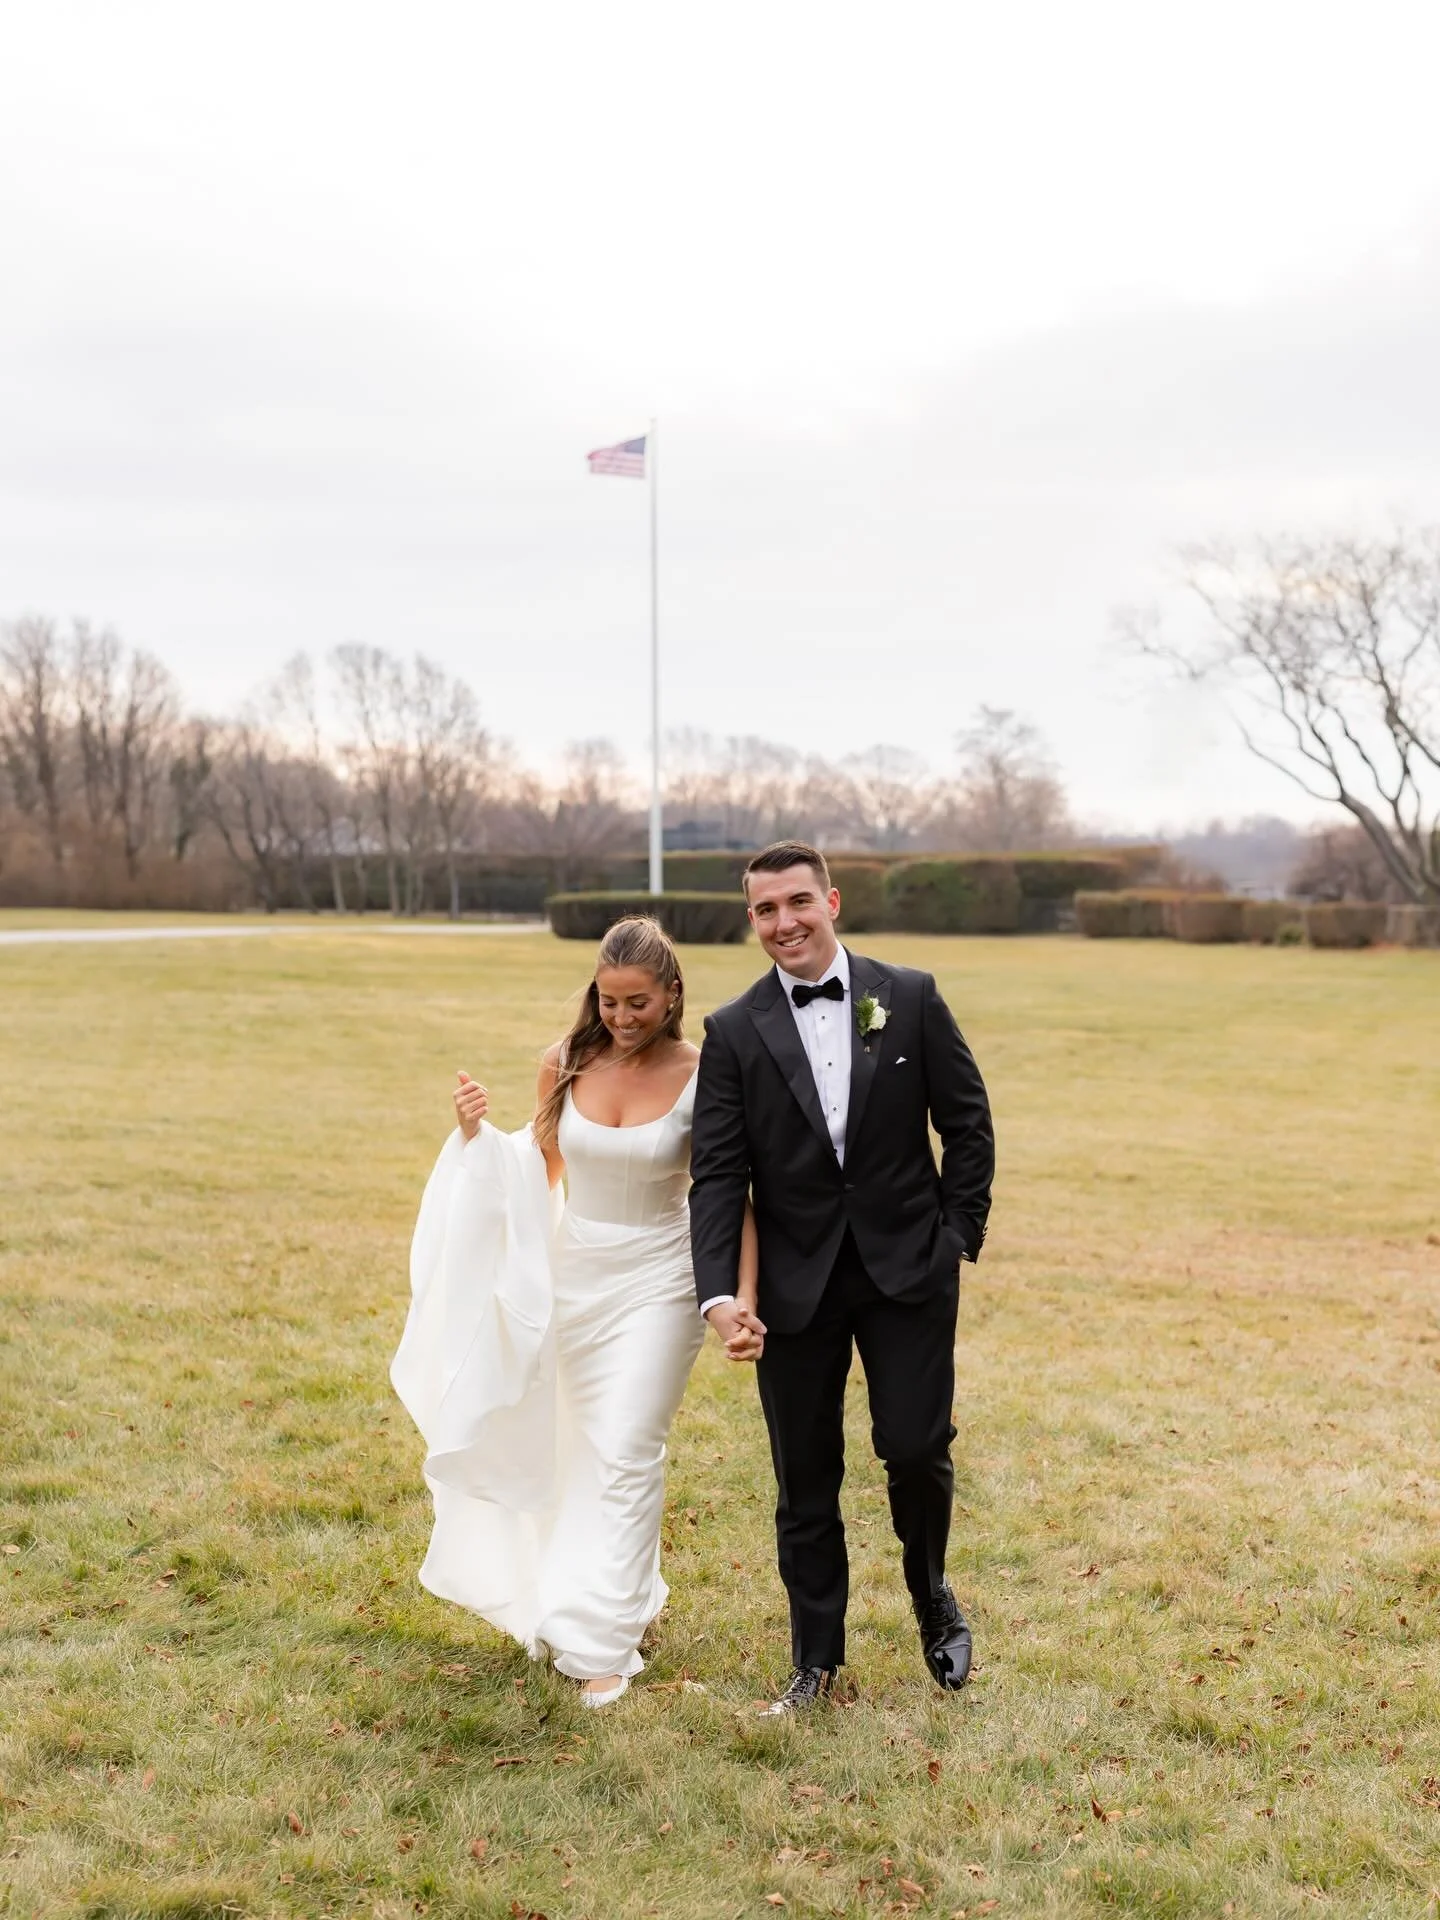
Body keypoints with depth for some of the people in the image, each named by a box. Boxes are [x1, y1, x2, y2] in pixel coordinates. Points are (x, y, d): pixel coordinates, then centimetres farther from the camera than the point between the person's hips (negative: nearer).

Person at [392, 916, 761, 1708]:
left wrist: (744, 1301, -20)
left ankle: (602, 1643, 3)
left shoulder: (701, 1079, -14)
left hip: (655, 1285, -4)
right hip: (571, 1277, 4)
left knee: (624, 1455, -7)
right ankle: (626, 1593, 37)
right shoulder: (567, 1062, -5)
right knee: (578, 1448, 16)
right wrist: (479, 1134, -10)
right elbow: (540, 1171, 7)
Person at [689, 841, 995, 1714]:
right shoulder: (734, 1032, -1)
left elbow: (967, 1124, 4)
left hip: (908, 1269, -1)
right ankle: (817, 1660, 25)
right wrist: (718, 1291, -16)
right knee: (805, 1479, 8)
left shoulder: (911, 998, -1)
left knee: (918, 1450, -3)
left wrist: (960, 1236, -2)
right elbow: (718, 1173, -5)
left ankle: (932, 1593, 29)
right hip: (796, 1282, 1)